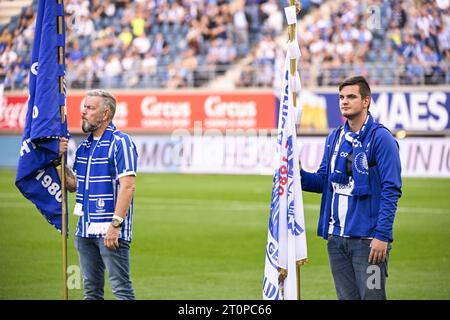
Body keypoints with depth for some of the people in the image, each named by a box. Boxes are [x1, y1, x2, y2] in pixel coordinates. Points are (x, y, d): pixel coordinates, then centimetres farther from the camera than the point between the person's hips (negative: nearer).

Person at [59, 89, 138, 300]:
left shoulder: (120, 143, -9)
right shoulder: (84, 146, 16)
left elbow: (127, 186, -17)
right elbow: (72, 185, 22)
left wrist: (115, 225, -23)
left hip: (110, 230, -8)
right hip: (85, 230, 8)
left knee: (121, 288, -9)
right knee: (91, 290, 11)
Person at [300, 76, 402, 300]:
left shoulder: (380, 137, -8)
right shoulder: (335, 137, 12)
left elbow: (391, 190, -12)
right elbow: (324, 181, 18)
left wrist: (382, 235, -19)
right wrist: (299, 174, -3)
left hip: (368, 239, -6)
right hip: (336, 237, 7)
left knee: (372, 296, -5)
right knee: (347, 297, 11)